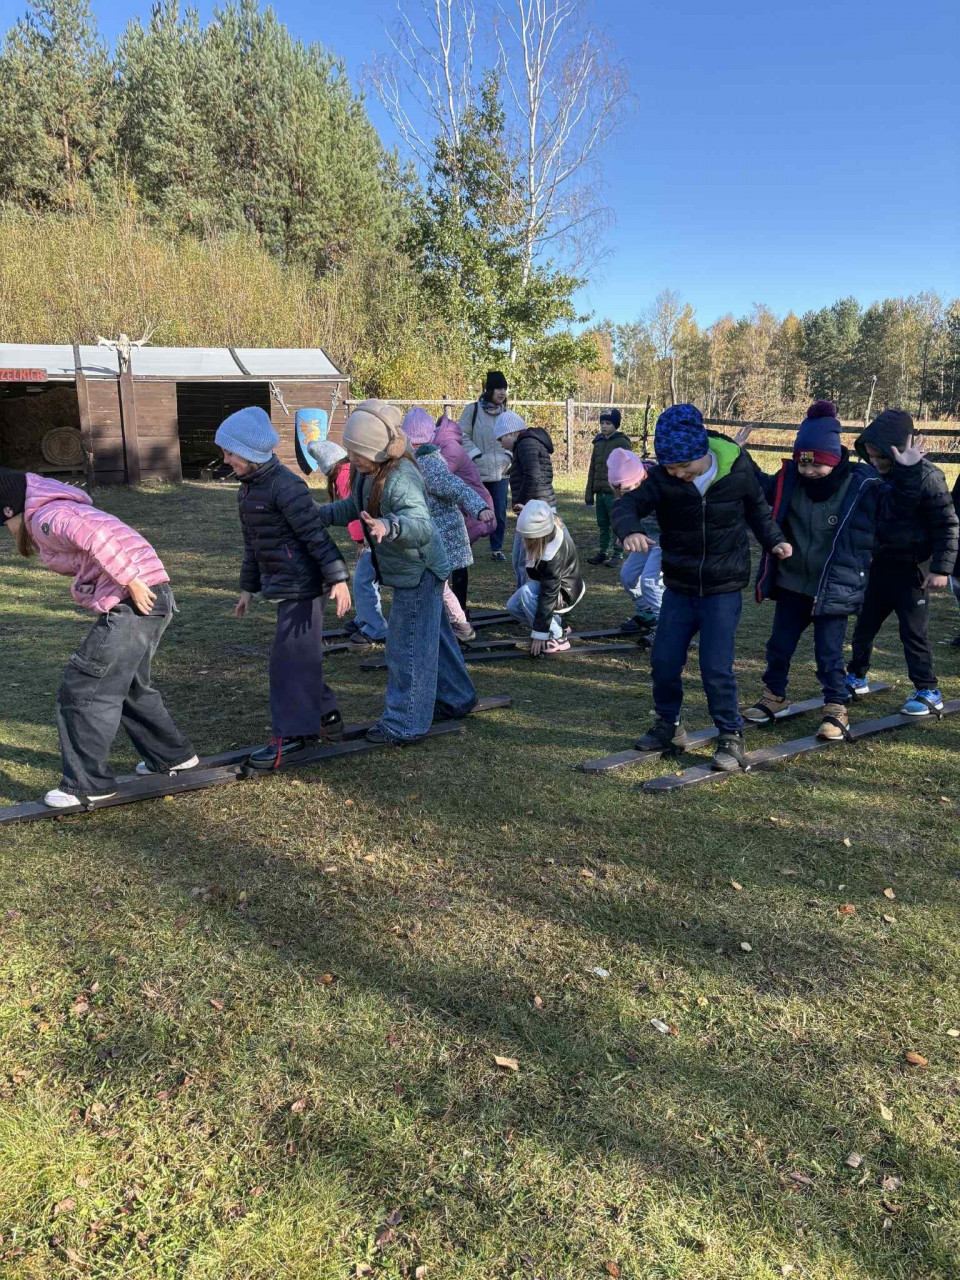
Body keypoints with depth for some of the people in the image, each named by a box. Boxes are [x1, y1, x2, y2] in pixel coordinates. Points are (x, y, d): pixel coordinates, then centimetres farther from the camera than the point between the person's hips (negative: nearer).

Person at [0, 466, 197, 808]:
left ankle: (87, 783, 9)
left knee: (82, 689, 0)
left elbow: (94, 535, -27)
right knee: (129, 686, 25)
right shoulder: (59, 509, 23)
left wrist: (130, 581, -25)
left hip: (133, 603, -10)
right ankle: (171, 756, 36)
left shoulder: (46, 517, -10)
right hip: (151, 597, 10)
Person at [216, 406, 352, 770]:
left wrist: (338, 579, -26)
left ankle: (292, 738, 1)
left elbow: (317, 534, -21)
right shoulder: (247, 489, 13)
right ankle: (325, 716, 29)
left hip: (301, 588, -9)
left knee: (289, 659, -6)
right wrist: (248, 587, 24)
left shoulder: (285, 486, -17)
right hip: (281, 587, 9)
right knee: (302, 658, 16)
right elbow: (252, 544, 21)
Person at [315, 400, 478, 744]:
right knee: (432, 636, 22)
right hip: (410, 572, 10)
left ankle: (404, 724, 9)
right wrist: (319, 514, 7)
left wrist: (389, 526, -62)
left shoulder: (401, 479, -30)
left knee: (407, 647, -3)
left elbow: (422, 524, -44)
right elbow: (353, 507, 18)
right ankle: (455, 699, 39)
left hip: (418, 573, -10)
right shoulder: (367, 471, 0)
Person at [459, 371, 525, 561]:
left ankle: (497, 548, 18)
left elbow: (514, 435, 17)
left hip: (500, 472, 4)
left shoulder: (506, 413, 9)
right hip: (477, 472, -4)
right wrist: (476, 455, -11)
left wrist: (508, 456, 3)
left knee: (500, 512, 6)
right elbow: (463, 436, -4)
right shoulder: (473, 410, -4)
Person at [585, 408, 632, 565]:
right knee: (602, 525, 11)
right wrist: (589, 493, 13)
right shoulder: (598, 442, 14)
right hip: (600, 492, 6)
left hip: (615, 493, -6)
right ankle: (602, 552, 19)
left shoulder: (622, 443, -5)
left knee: (616, 525, 0)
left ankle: (617, 554, 7)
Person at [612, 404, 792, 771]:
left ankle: (731, 736, 12)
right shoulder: (662, 478, -12)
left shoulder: (737, 469, -11)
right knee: (664, 661, 5)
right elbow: (627, 504, -25)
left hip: (724, 588, -2)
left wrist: (773, 541, -4)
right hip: (679, 588, 3)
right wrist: (630, 530, -46)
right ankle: (669, 726, 28)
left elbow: (757, 509, 8)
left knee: (716, 668, -7)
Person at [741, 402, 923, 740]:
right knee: (779, 645, 15)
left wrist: (908, 472, -27)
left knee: (829, 654, 1)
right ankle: (774, 696, 34)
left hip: (833, 590, -4)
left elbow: (898, 501, -10)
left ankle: (837, 709, 18)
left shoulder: (860, 485, -14)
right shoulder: (789, 480, -2)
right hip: (791, 585, 4)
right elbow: (759, 485, 16)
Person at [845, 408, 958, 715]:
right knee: (864, 625, 14)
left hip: (912, 569, -6)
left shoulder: (926, 477, -16)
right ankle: (856, 677, 31)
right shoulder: (876, 475, 3)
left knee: (913, 632, -2)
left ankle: (929, 692, 10)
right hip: (880, 564, 7)